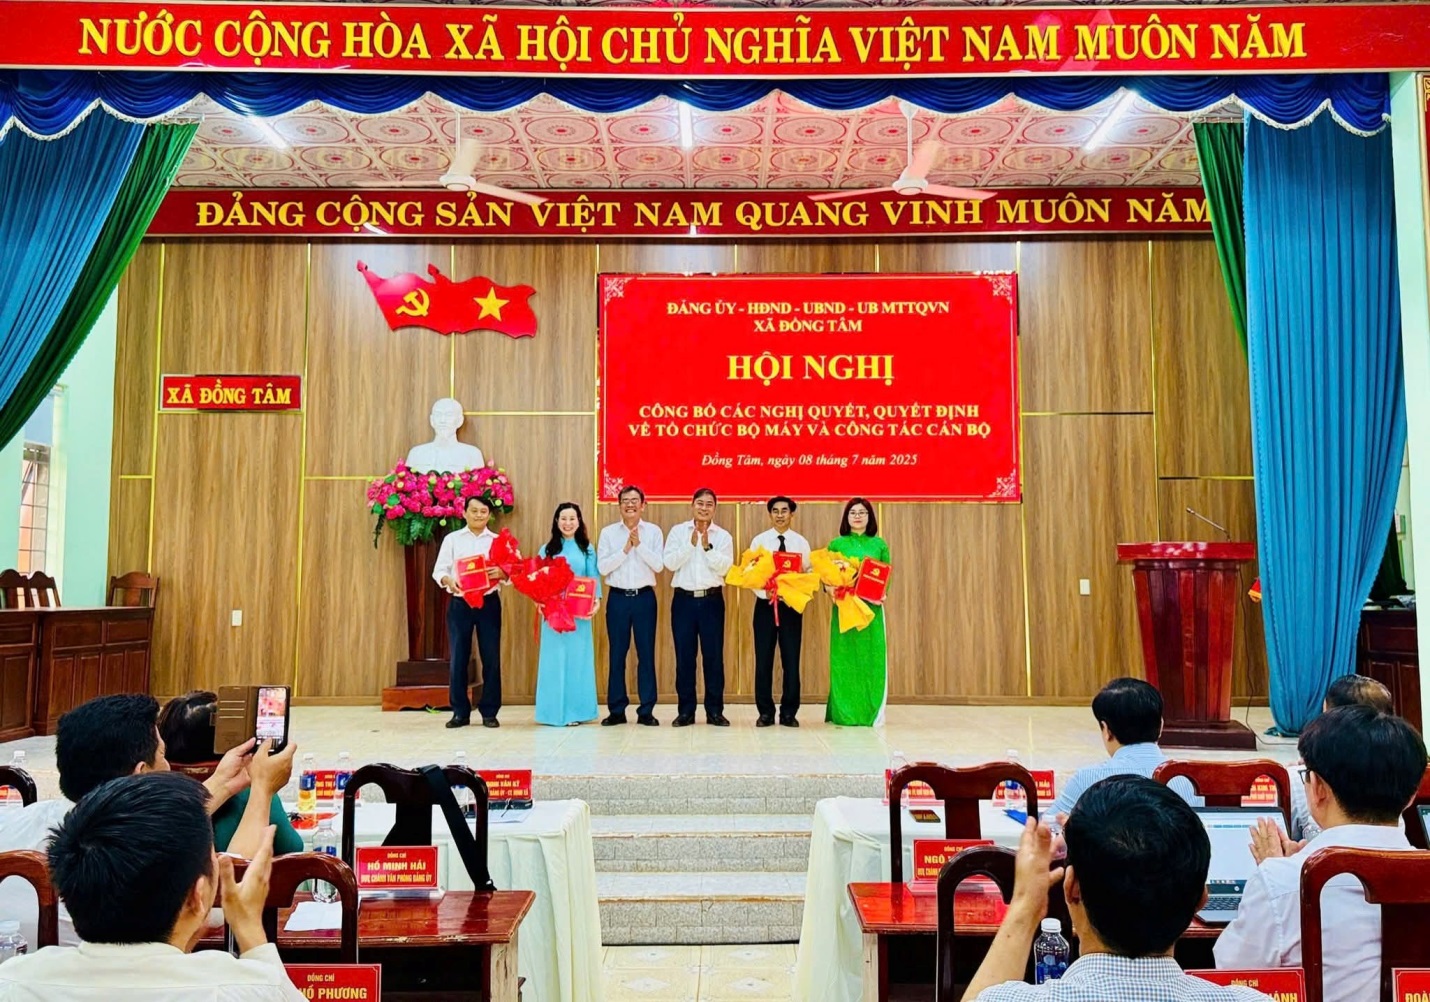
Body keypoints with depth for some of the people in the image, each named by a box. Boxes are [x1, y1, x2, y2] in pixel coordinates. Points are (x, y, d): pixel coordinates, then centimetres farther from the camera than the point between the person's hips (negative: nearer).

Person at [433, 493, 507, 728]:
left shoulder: (498, 540, 7)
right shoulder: (452, 539, 7)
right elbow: (439, 570, 1)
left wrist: (502, 573, -22)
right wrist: (449, 581, -19)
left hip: (488, 603, 0)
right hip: (459, 603, 0)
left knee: (491, 657, 1)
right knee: (458, 658, 2)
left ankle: (489, 712, 11)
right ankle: (460, 712, 12)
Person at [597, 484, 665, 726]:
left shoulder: (654, 531, 2)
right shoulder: (608, 532, 3)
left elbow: (659, 565, -7)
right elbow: (602, 568, -6)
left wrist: (639, 544, -15)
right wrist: (625, 548, -12)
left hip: (644, 597, 0)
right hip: (618, 597, 0)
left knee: (646, 653, 3)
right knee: (617, 654, 5)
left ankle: (646, 710, 11)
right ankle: (616, 710, 13)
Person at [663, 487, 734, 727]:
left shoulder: (723, 536, 4)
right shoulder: (678, 531, 5)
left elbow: (725, 567, -7)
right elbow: (670, 563, -6)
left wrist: (707, 547, -15)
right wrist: (691, 544, -13)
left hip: (712, 600, 0)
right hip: (684, 599, 0)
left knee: (714, 655, 2)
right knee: (684, 655, 4)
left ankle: (714, 710, 11)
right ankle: (686, 711, 13)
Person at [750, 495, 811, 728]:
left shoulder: (801, 542, 4)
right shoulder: (759, 541, 3)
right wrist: (765, 593, -19)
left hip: (792, 605, 1)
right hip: (765, 604, 0)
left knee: (791, 660, 3)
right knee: (763, 660, 2)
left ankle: (789, 713, 13)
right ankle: (765, 712, 11)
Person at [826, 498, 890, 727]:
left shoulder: (879, 544, 9)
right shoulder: (837, 544, 7)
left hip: (872, 607, 1)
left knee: (871, 656, 1)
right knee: (845, 657, 0)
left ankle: (871, 712, 9)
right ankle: (844, 712, 7)